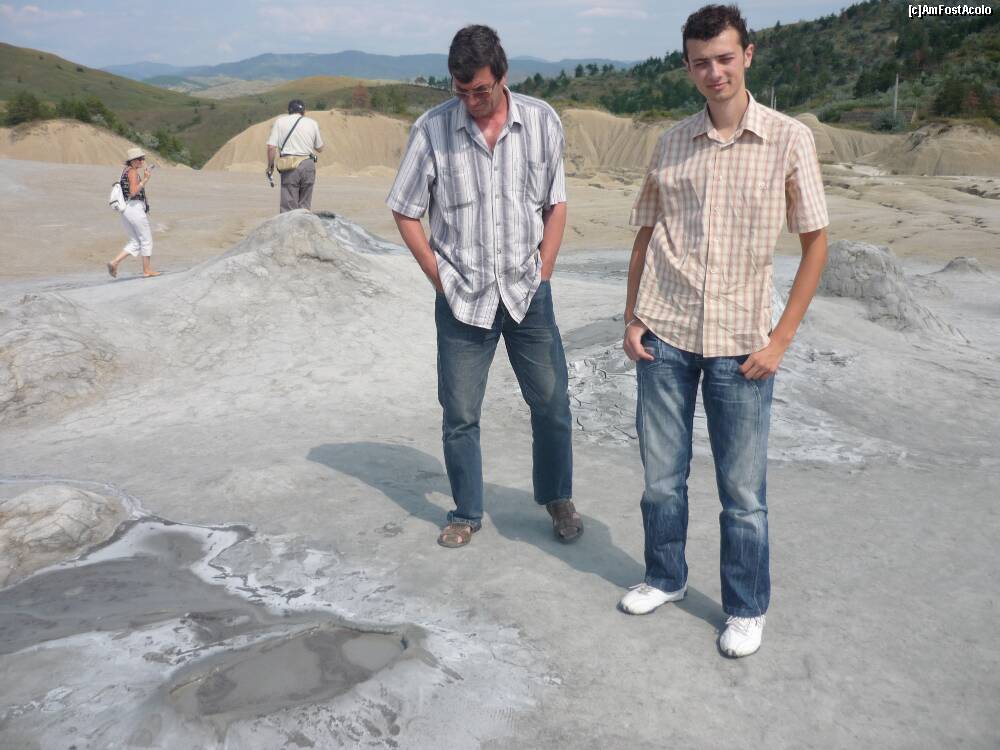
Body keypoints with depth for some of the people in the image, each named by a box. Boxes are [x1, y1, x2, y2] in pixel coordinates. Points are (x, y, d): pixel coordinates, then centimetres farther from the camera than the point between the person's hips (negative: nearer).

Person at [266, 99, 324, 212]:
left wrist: (270, 165, 10)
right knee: (305, 205, 9)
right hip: (308, 165, 2)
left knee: (288, 206, -1)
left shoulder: (280, 121, 5)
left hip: (289, 166, -2)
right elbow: (319, 148, 17)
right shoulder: (312, 123, 10)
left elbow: (271, 147, -2)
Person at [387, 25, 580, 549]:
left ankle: (557, 498, 32)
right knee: (460, 416, 7)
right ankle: (466, 513, 26)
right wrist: (441, 281, -2)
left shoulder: (541, 121, -3)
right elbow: (406, 213, 1)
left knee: (551, 404, 9)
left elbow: (555, 205, 6)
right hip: (462, 299, -1)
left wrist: (541, 276, 0)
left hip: (528, 294, 1)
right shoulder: (432, 129, -7)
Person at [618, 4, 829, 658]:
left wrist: (780, 340, -6)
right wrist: (631, 320, 6)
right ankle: (666, 578, 35)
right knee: (661, 477, 12)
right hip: (665, 338, 3)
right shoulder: (672, 143, 5)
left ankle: (747, 608, 27)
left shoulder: (790, 140, -3)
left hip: (741, 345, -2)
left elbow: (816, 244, 0)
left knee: (744, 492, 6)